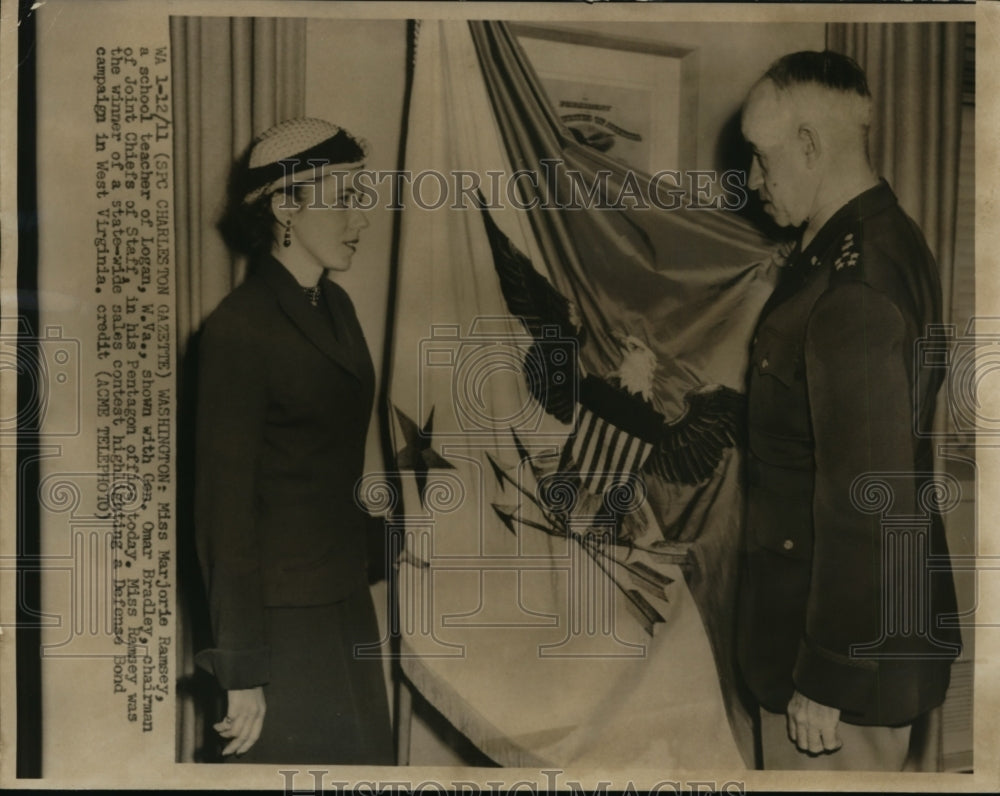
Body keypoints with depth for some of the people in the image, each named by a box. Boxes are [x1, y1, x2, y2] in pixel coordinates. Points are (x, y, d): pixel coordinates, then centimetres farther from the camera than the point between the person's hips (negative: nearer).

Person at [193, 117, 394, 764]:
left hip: (346, 599, 8)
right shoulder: (240, 328, -17)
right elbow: (225, 504, -17)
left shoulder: (337, 306, 6)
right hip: (284, 613, -7)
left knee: (366, 758, 19)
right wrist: (242, 670, -15)